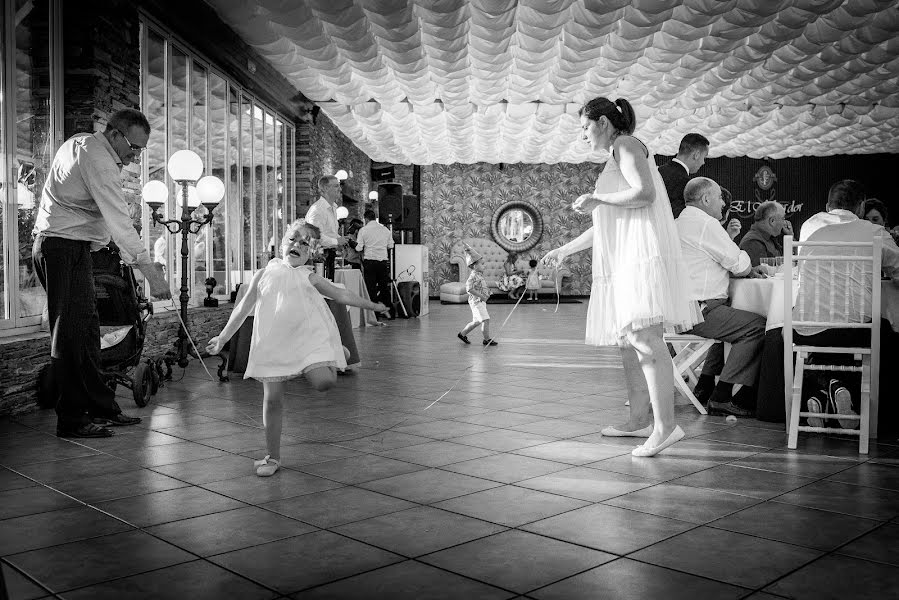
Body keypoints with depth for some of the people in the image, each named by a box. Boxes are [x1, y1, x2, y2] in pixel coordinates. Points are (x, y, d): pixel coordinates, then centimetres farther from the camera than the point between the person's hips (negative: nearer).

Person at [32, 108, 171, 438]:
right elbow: (119, 220, -24)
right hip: (63, 247, -10)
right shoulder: (98, 160, -18)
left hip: (72, 247, 10)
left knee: (87, 328, 11)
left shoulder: (80, 142, 14)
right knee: (71, 333, -8)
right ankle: (72, 420, -4)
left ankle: (101, 407, 16)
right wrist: (149, 269, -26)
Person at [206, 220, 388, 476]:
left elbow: (341, 295, 16)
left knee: (323, 381, -23)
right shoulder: (264, 274, 13)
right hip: (272, 343, 1)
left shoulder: (308, 277, 10)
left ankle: (335, 355, 16)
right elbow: (243, 308, 17)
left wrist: (372, 305, 15)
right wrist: (223, 337, 18)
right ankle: (273, 457, 16)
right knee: (272, 399, 0)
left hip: (309, 337, -1)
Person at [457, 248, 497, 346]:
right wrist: (481, 296, -23)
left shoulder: (478, 275, 13)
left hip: (481, 302, 10)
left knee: (476, 322, 16)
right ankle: (487, 339, -3)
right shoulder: (473, 276, -16)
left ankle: (462, 334, 26)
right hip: (476, 301, -10)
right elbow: (469, 288, -25)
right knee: (486, 320, -10)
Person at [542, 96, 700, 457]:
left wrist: (597, 199, -8)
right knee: (627, 339, 8)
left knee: (643, 336, -19)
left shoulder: (626, 145, 0)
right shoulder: (617, 159, 28)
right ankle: (639, 421, 12)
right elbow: (606, 225, 31)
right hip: (624, 259, 10)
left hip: (642, 251, -10)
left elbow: (645, 194, -17)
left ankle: (665, 426, -24)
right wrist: (565, 251, 32)